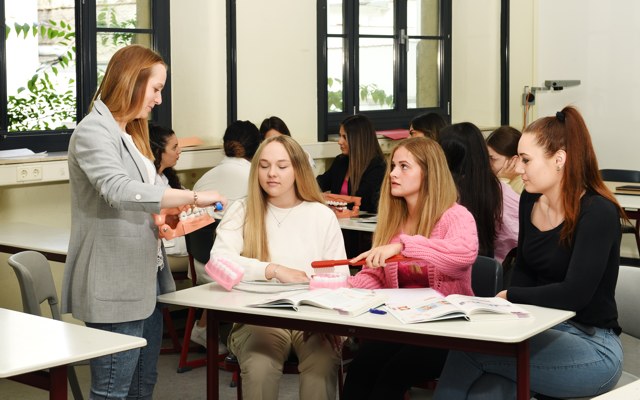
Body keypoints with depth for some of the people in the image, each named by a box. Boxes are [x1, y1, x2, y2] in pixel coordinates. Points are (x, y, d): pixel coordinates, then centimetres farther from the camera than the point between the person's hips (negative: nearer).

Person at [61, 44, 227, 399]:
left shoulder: (130, 133, 19)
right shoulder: (94, 131, -12)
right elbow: (119, 190, -29)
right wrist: (192, 196, -27)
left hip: (143, 280, 10)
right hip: (114, 286, -10)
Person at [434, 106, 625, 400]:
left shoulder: (598, 213, -15)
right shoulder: (530, 201, 6)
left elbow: (574, 295, -23)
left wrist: (508, 297, -11)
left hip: (592, 346, -6)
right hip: (541, 334, 6)